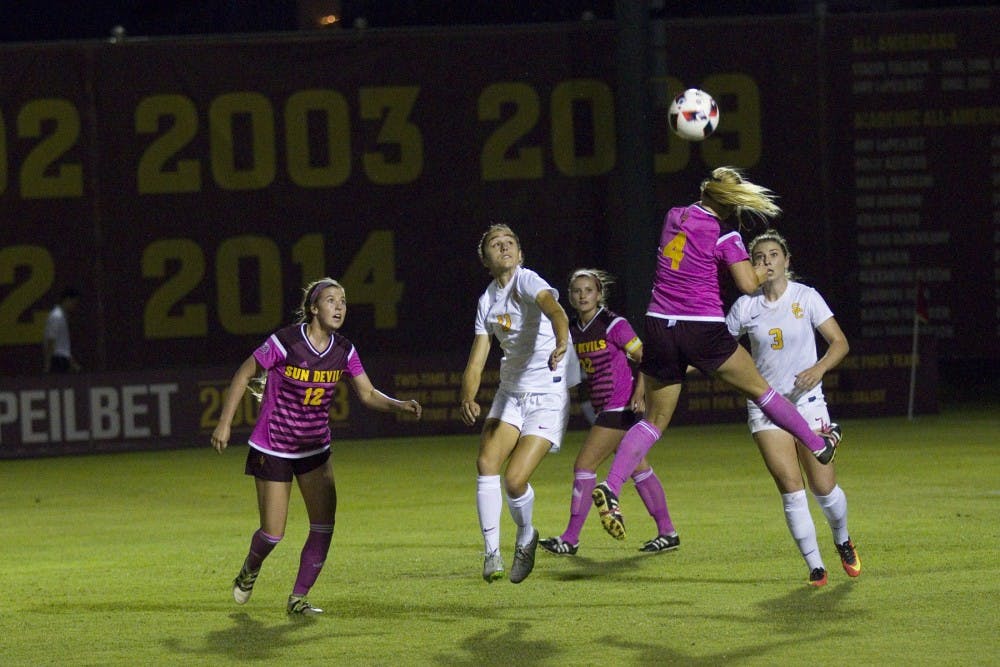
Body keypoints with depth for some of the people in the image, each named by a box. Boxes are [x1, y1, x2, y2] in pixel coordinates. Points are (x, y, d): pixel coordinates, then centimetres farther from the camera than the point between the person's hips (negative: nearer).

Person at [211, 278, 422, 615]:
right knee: (273, 533, -2)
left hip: (315, 448, 5)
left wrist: (400, 405, -19)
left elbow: (367, 394, 0)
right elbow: (243, 375, -10)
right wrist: (224, 423, -11)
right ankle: (250, 569, 33)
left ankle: (298, 597, 5)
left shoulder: (343, 351, -5)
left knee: (324, 526, -8)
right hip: (272, 449, -5)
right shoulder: (285, 342, -20)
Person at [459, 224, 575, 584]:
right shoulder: (487, 301, 7)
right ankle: (492, 551, -4)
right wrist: (467, 398, -14)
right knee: (486, 463, -14)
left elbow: (555, 310, -35)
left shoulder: (527, 282, -13)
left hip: (548, 395, -6)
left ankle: (525, 537, 17)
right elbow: (477, 360, 5)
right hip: (510, 392, 6)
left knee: (515, 480, -13)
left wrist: (561, 344, -56)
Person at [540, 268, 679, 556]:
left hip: (621, 407, -8)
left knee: (584, 465, -9)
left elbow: (645, 358, -10)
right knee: (638, 468, 11)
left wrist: (639, 391, -20)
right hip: (602, 409, 8)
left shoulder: (614, 325, -12)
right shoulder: (572, 330, 8)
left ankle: (570, 538, -5)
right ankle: (667, 532, 17)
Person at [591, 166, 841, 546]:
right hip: (703, 331, -4)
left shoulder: (674, 217, 9)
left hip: (659, 328, 4)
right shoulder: (723, 234, -8)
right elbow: (748, 285, -14)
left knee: (655, 419, 8)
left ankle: (610, 487, -10)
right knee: (758, 388, 16)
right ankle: (819, 445, 31)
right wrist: (761, 272, 7)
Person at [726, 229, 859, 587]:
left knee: (824, 487, -2)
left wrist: (819, 368, -21)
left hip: (807, 402, -1)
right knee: (791, 490, -10)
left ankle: (843, 542, 30)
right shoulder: (746, 305, 1)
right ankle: (815, 566, 0)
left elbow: (840, 342, -3)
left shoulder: (805, 297, -3)